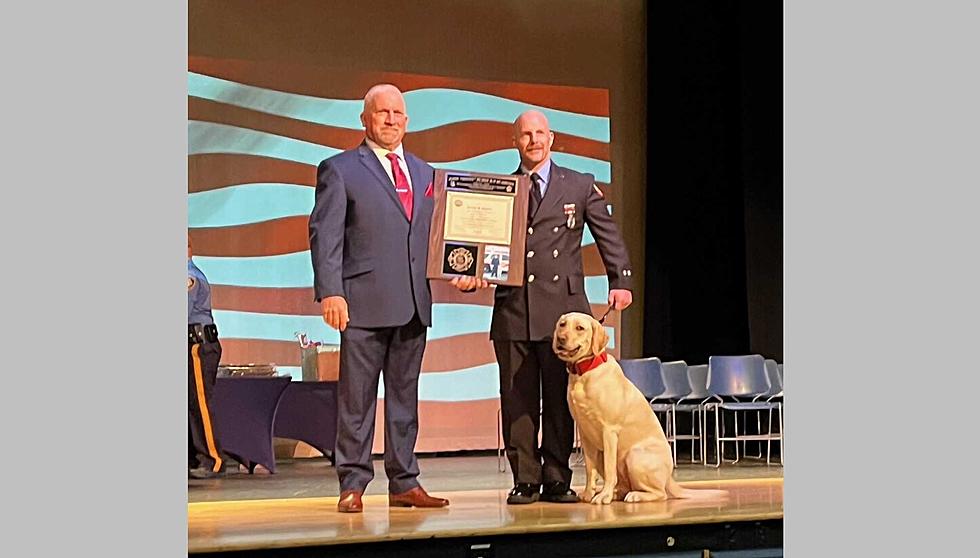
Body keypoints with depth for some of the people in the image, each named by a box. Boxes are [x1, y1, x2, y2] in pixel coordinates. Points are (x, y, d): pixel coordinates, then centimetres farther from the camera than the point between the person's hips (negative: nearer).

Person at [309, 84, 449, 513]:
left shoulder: (424, 173, 18)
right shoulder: (339, 170, 1)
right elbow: (324, 234, -6)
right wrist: (330, 292, -15)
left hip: (414, 303, 5)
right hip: (364, 302, -5)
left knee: (405, 397, 10)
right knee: (357, 398, -2)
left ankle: (404, 484, 15)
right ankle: (352, 485, 4)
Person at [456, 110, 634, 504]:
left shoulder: (580, 187, 11)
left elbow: (609, 236, 10)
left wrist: (620, 281, -2)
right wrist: (472, 275, -10)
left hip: (562, 308, -1)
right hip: (513, 309, 1)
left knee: (560, 399, 2)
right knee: (518, 401, 2)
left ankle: (557, 479, 10)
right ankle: (525, 481, 9)